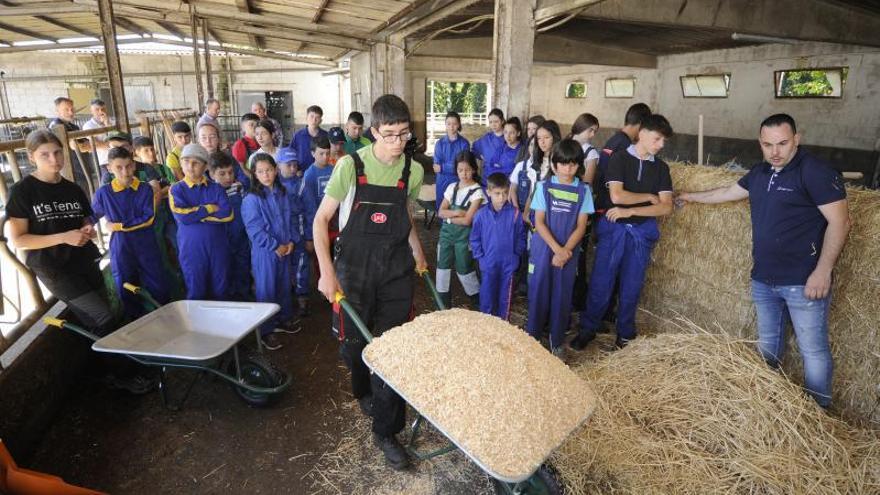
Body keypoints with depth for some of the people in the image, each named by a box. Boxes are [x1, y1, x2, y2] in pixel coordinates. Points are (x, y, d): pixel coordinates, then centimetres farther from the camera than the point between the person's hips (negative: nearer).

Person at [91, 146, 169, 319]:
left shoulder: (145, 189, -3)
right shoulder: (103, 193, -1)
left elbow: (148, 219, -10)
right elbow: (91, 217, 13)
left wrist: (119, 226, -12)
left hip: (147, 247, -1)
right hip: (120, 249, 1)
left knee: (158, 289, 7)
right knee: (127, 293, 11)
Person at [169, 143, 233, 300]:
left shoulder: (216, 188, 6)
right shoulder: (177, 189, 2)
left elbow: (228, 214, -9)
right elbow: (182, 216, -15)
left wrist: (196, 214, -10)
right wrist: (210, 208, -8)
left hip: (218, 247, 2)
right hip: (191, 249, -2)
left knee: (220, 291, 10)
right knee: (196, 293, 7)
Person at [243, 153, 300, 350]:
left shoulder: (282, 194, 4)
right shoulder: (251, 199, -13)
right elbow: (255, 230, -16)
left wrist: (292, 241, -3)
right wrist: (276, 246, -16)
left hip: (284, 250, 5)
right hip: (264, 252, -5)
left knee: (284, 285, 17)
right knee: (266, 290, 3)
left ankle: (284, 319, 36)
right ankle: (266, 330, 14)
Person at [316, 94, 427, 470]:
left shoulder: (413, 171, 0)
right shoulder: (351, 166, -11)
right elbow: (321, 219, -7)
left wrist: (418, 255, 17)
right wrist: (326, 270, -15)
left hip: (397, 271, 2)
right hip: (354, 269, -1)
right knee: (355, 342, 14)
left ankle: (386, 432, 15)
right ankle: (363, 390, 48)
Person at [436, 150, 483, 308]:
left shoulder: (477, 191, -9)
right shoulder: (452, 187, 6)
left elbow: (467, 220, -15)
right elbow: (441, 212, 1)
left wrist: (449, 216, -7)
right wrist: (456, 212, -15)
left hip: (463, 235, -5)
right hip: (446, 232, 5)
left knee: (464, 269, 2)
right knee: (442, 266, 6)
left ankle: (477, 300, 23)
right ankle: (444, 302, 20)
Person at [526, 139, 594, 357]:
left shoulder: (584, 191, 1)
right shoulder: (544, 186, -1)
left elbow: (581, 226, -2)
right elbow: (539, 221, -5)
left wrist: (566, 252, -14)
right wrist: (557, 249, -15)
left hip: (569, 253, 1)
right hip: (542, 249, -1)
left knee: (562, 295, 7)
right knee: (538, 292, 5)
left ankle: (557, 341, 22)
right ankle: (531, 336, 21)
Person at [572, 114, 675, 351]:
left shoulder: (661, 168, 7)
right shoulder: (619, 158, -3)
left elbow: (666, 207, -2)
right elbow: (617, 196, -16)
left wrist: (630, 211, -12)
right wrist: (649, 197, -5)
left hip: (642, 231, 3)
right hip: (613, 228, -3)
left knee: (631, 285, 9)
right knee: (600, 282, 0)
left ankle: (625, 333, 26)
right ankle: (588, 329, 17)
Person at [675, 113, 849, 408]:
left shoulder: (817, 171, -13)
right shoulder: (759, 173, 10)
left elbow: (839, 222, -16)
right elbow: (729, 192, 27)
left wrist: (823, 271, -21)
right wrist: (694, 197, 37)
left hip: (803, 281, -7)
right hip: (763, 279, 7)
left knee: (813, 350, 1)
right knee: (767, 345, 19)